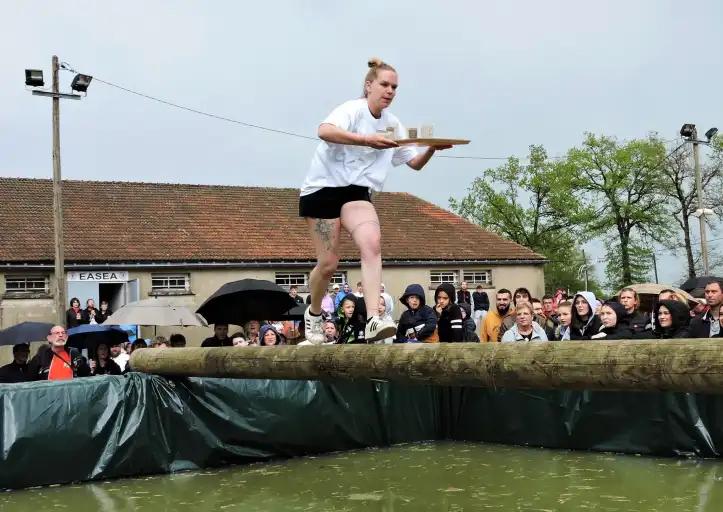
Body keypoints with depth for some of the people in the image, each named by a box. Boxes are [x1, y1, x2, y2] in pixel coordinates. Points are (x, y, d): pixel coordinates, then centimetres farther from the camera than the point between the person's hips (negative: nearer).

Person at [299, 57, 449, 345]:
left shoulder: (393, 125, 12)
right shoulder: (352, 110, -10)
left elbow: (415, 162, 15)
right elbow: (325, 131, -32)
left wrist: (432, 149, -6)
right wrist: (367, 140, -42)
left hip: (357, 191, 5)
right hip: (324, 187, -5)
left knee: (372, 244, -24)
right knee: (328, 264, -4)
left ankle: (373, 321, -34)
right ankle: (314, 313, 26)